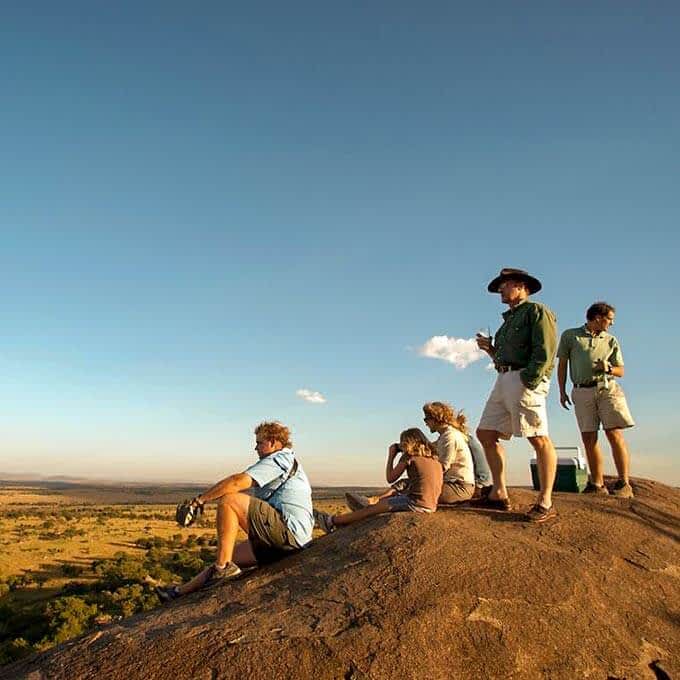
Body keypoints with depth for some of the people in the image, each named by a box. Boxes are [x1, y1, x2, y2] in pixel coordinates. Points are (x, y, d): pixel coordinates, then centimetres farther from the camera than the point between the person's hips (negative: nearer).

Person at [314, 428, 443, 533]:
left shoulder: (409, 456, -5)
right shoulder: (434, 457, 14)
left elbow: (390, 478, 2)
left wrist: (391, 456, 11)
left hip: (416, 504, -8)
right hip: (431, 506, 8)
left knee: (372, 509, 5)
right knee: (393, 493, 26)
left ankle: (332, 521, 15)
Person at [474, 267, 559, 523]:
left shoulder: (536, 311, 2)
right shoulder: (508, 320, 28)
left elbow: (545, 351, -11)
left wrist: (528, 381, -20)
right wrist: (489, 349, 12)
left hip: (525, 380, -10)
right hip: (503, 379, 10)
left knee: (539, 439, -9)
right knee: (485, 433, 5)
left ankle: (545, 502, -5)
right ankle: (499, 494, 9)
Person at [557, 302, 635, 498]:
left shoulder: (610, 340, 15)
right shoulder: (570, 335, 11)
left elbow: (621, 371, 15)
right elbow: (562, 365, 10)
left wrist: (608, 368, -7)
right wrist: (562, 392, 5)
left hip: (607, 388, 0)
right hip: (582, 392, 0)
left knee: (614, 434, -9)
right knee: (588, 438, -1)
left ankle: (624, 484, -4)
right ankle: (598, 484, 5)